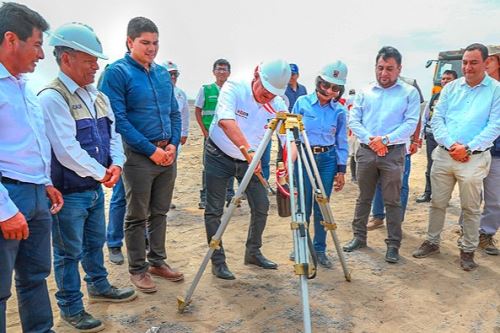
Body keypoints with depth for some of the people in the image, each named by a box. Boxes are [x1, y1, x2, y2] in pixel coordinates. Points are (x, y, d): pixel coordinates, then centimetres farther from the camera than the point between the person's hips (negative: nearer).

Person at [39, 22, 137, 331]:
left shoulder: (98, 96, 7)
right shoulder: (52, 98, -19)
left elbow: (113, 134, 10)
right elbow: (67, 150, -24)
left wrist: (116, 164, -8)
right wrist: (101, 173, -16)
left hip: (95, 189, 8)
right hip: (68, 193, -8)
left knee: (95, 242, 23)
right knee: (69, 252, 7)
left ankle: (99, 286, 43)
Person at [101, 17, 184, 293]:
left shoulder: (163, 73, 11)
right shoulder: (117, 72, -8)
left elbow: (174, 113, 14)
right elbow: (118, 119, -14)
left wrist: (173, 144, -1)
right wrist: (151, 150, -16)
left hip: (167, 153, 6)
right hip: (138, 156, -6)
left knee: (159, 212, 15)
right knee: (137, 216, 5)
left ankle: (157, 261, 29)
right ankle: (137, 269, 19)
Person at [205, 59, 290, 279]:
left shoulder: (278, 106, -13)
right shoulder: (233, 89, -24)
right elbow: (225, 121, -42)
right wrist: (249, 150, -54)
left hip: (249, 160, 4)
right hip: (219, 156, -4)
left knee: (261, 206, 4)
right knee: (214, 210, -2)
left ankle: (253, 252, 24)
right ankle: (218, 261, 12)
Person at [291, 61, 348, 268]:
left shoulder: (339, 110, 3)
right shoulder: (302, 103, -1)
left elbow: (342, 142, 7)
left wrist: (341, 170, 3)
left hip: (328, 159, 1)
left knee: (322, 207, 6)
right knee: (303, 206, 1)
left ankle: (319, 250, 19)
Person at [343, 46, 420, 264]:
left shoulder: (409, 93, 2)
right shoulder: (365, 92, 10)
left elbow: (411, 123, -7)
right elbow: (353, 120, 4)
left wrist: (385, 140, -16)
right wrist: (370, 139, -11)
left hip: (393, 153, -3)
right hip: (366, 151, 3)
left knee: (392, 201, 3)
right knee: (364, 198, 13)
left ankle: (393, 245, 13)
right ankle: (359, 237, 25)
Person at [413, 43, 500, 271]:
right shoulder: (451, 88, 9)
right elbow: (437, 119, 4)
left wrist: (467, 148, -15)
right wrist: (450, 144, -10)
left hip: (474, 158, -3)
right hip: (443, 155, 3)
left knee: (471, 208, 6)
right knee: (438, 203, 11)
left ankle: (468, 251, 20)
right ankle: (432, 242, 25)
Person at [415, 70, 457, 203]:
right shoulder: (435, 97, 13)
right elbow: (425, 116, 17)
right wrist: (420, 135, 12)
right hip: (431, 136, 5)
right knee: (431, 166, 13)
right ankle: (427, 193, 23)